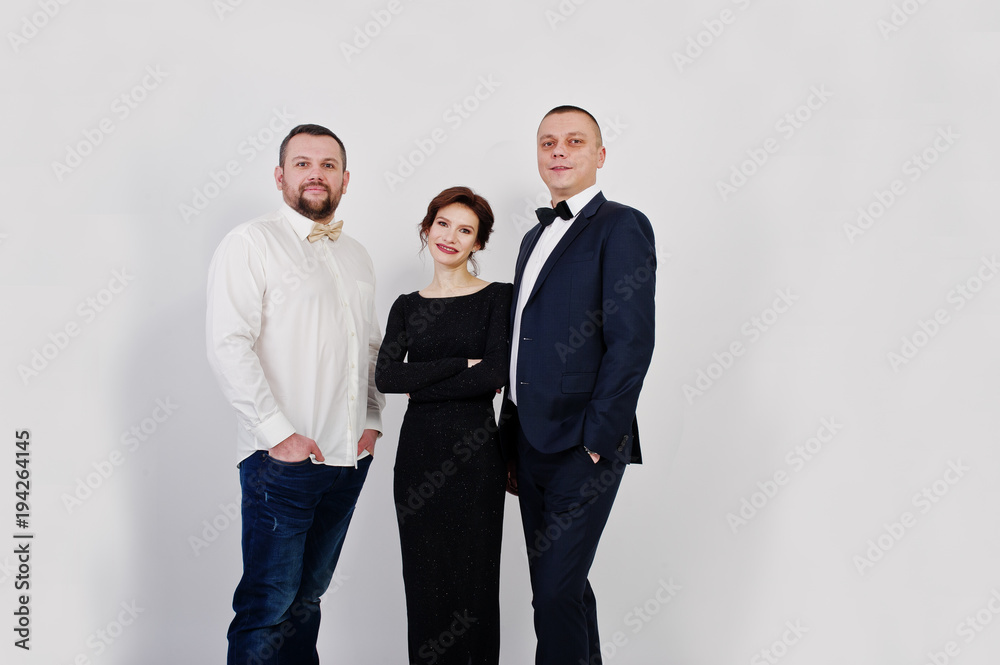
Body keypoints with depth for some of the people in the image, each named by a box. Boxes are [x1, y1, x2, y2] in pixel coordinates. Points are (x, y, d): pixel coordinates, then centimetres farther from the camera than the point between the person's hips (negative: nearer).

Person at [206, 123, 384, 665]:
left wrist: (372, 419, 10)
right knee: (270, 605, -3)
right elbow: (228, 345, -14)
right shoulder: (251, 243, -5)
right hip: (283, 459, -6)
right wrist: (279, 432, -17)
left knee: (309, 595, 14)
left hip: (349, 457, 6)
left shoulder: (356, 256, 16)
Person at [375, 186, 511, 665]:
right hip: (418, 451, 3)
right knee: (423, 580, 8)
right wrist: (462, 365, -11)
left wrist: (423, 386, -8)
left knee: (473, 577, 2)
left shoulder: (496, 297, 0)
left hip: (474, 451, -3)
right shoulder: (407, 306, 9)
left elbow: (495, 375, -13)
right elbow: (385, 376, -6)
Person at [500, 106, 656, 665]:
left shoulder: (621, 226, -7)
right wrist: (513, 444, 13)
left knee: (555, 592, -6)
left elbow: (631, 342, -15)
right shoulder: (536, 237, 18)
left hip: (583, 448, -8)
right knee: (560, 583, 15)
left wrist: (596, 442, -17)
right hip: (531, 442, 8)